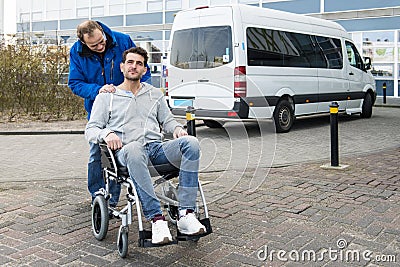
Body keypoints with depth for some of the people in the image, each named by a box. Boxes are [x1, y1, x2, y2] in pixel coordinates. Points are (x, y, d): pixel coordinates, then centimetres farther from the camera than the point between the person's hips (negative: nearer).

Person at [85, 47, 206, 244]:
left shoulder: (155, 94, 28)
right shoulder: (106, 97, 18)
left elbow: (167, 120, 26)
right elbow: (90, 130, 12)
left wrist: (177, 128, 2)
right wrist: (106, 133, -12)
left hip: (157, 148, 3)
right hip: (126, 150, -3)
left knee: (191, 143, -29)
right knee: (134, 150, -43)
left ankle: (186, 214, -34)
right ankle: (156, 219, -43)